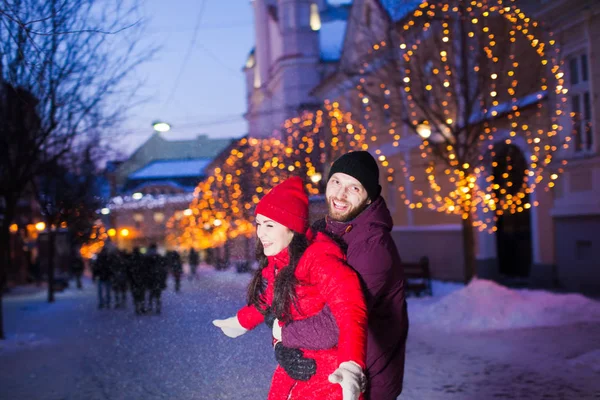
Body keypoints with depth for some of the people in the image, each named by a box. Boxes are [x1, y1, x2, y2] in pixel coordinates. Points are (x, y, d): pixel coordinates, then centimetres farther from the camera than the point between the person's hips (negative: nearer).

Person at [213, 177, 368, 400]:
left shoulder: (318, 260, -27)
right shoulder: (276, 261, -1)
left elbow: (350, 308, -41)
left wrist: (351, 365, -55)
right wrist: (242, 321, 34)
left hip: (329, 371, -8)